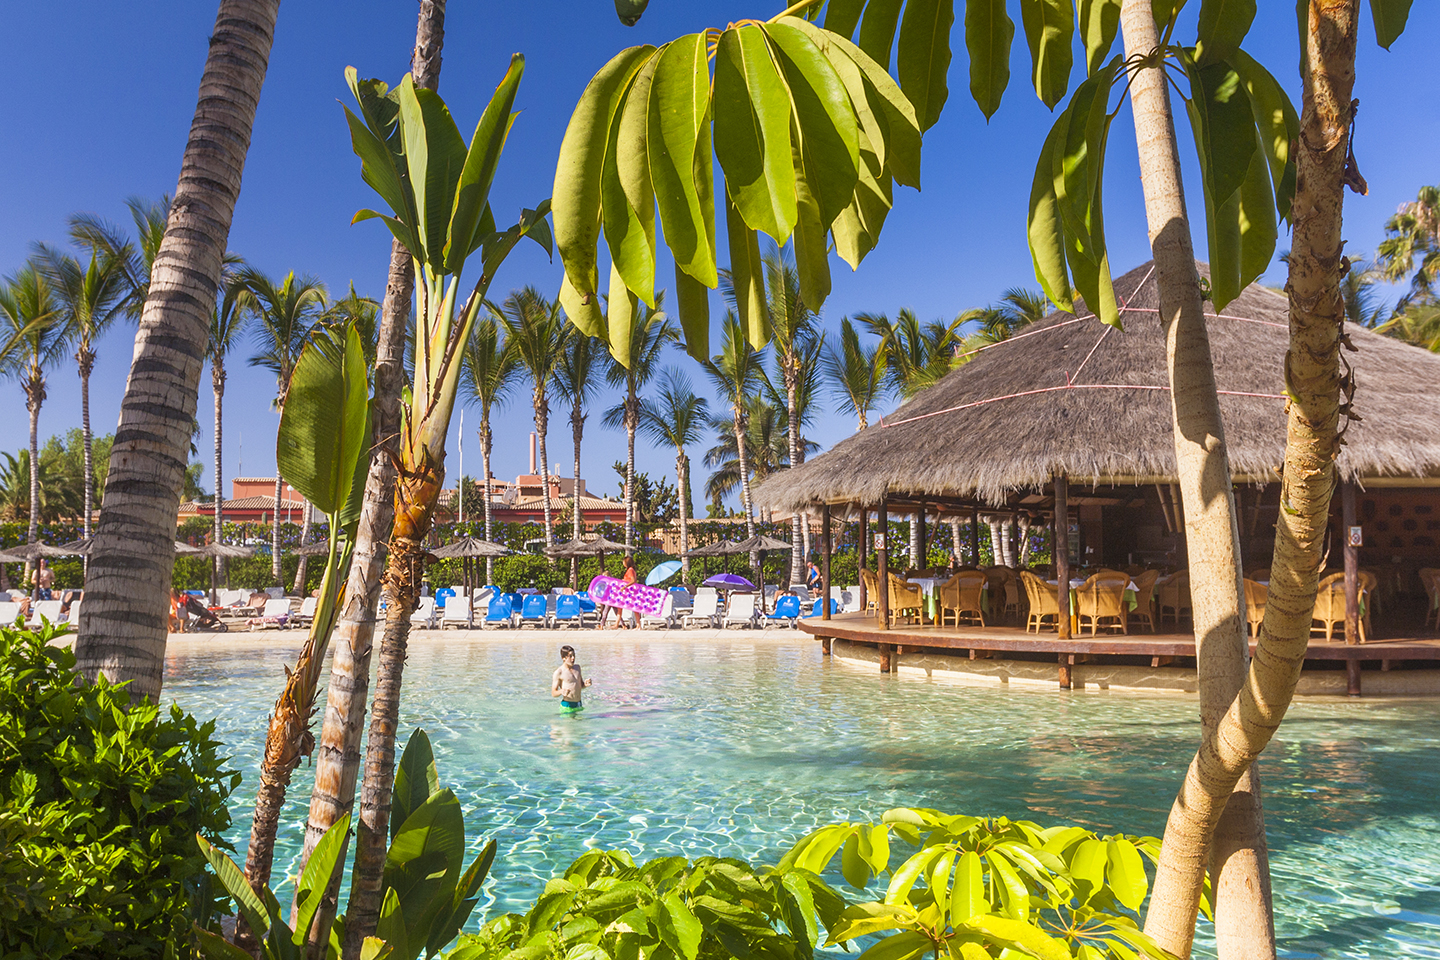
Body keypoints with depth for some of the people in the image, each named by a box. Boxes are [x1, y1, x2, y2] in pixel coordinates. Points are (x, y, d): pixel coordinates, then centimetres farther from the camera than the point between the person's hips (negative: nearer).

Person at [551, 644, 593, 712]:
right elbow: (553, 693, -8)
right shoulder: (559, 672, -9)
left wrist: (585, 684, 0)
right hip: (567, 706, -6)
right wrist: (561, 691, -28)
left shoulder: (577, 668, 11)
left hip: (579, 705, 6)